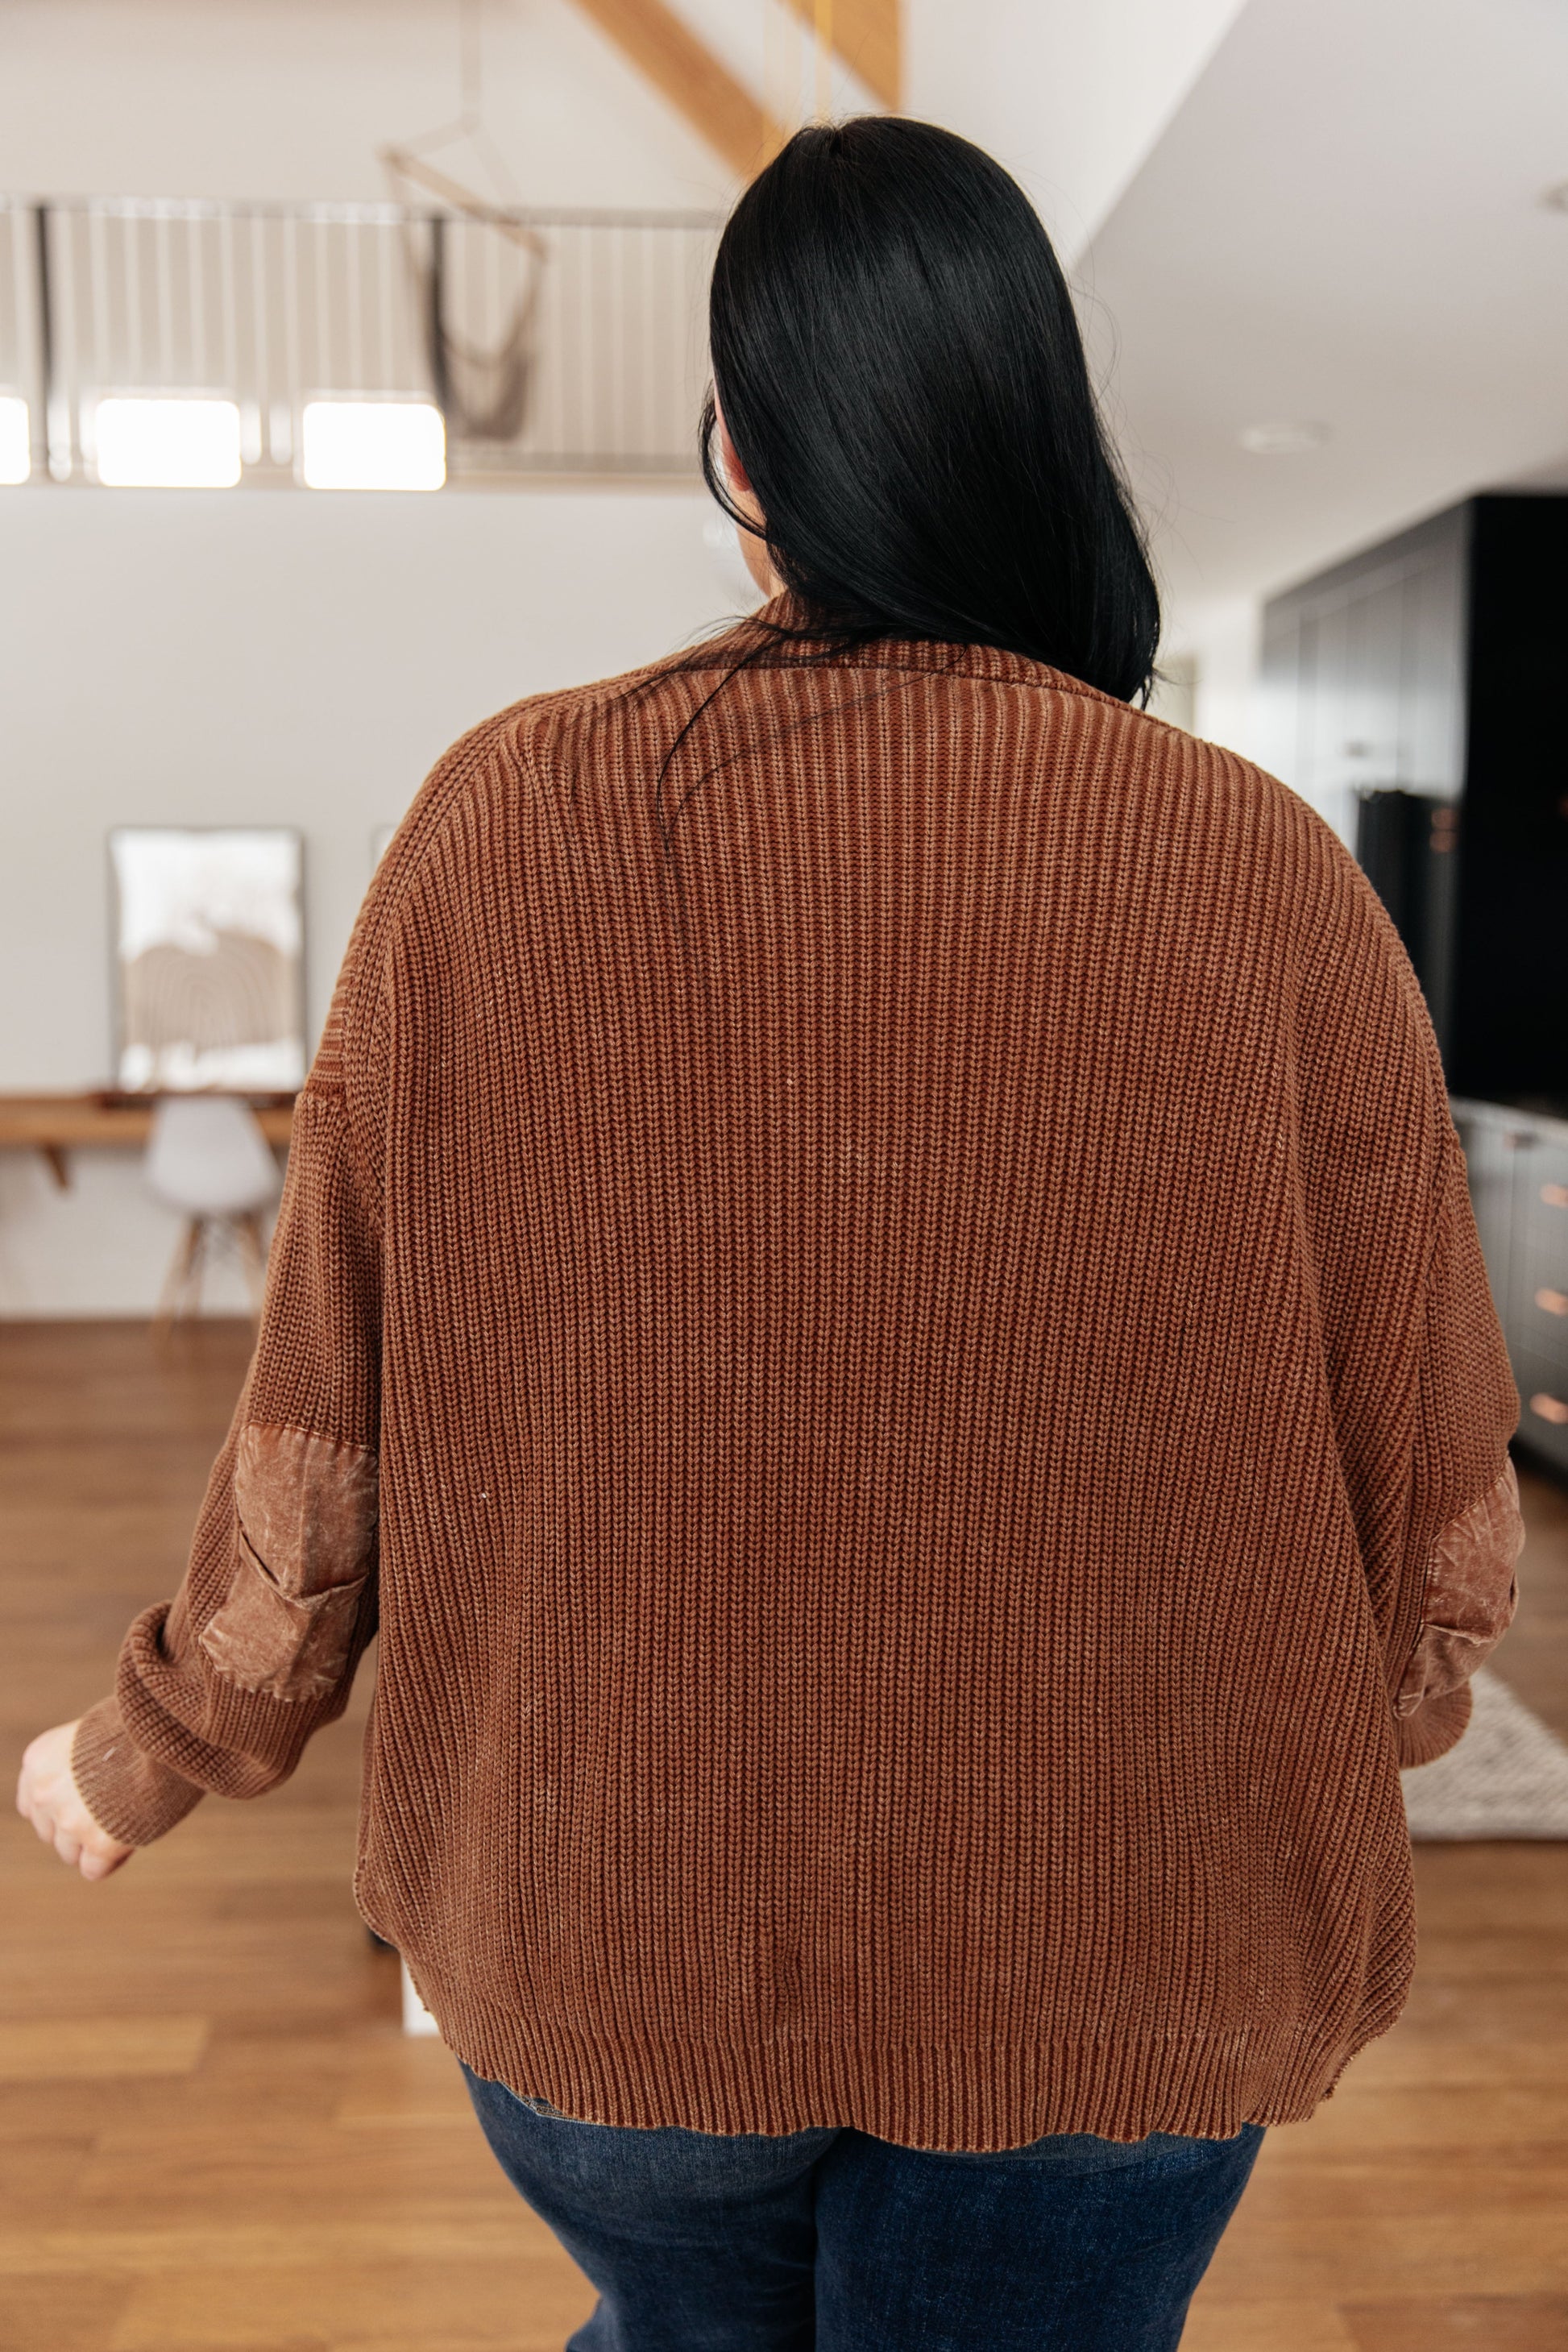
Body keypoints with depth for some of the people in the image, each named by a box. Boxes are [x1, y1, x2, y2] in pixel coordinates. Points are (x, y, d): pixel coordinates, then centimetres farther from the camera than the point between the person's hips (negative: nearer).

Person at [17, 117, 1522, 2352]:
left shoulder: (506, 820, -14)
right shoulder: (1259, 879, -15)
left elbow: (332, 1407, -8)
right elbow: (1428, 1485, -6)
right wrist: (1385, 1712, 16)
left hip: (599, 1918, 2)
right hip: (1103, 1958, -1)